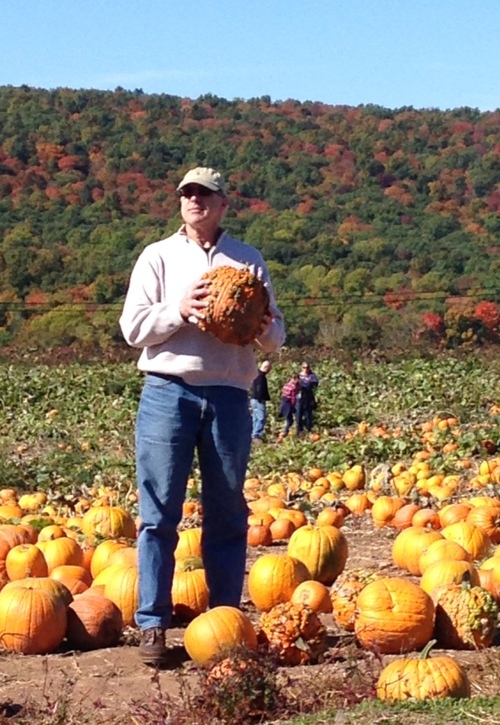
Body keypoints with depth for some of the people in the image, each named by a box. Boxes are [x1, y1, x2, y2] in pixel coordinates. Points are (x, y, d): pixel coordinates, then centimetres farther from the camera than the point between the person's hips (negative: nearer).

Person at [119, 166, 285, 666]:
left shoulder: (249, 260, 13)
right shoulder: (158, 257, 9)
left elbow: (275, 335, 12)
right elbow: (133, 327, 2)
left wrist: (264, 329, -11)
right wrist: (180, 311, -14)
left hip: (229, 395, 1)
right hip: (167, 392, -1)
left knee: (227, 514, 4)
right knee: (159, 512, -4)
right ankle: (152, 625, 0)